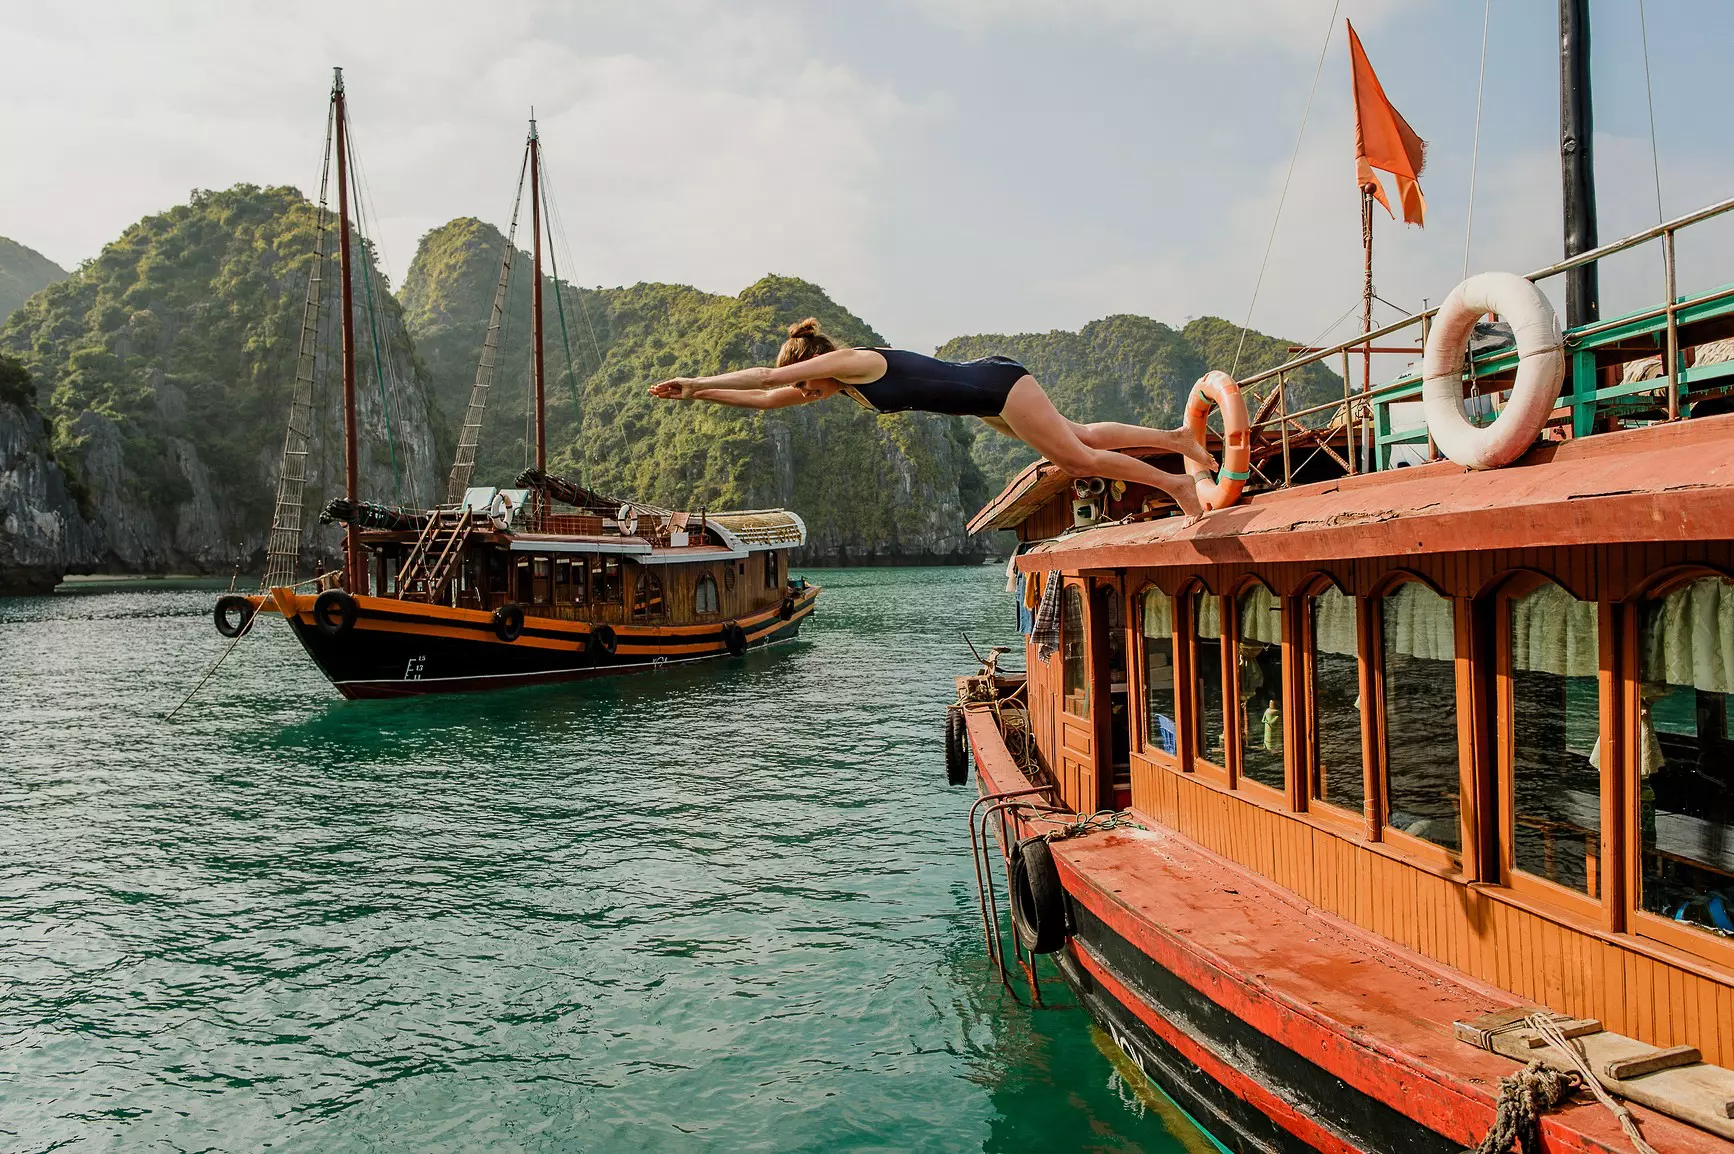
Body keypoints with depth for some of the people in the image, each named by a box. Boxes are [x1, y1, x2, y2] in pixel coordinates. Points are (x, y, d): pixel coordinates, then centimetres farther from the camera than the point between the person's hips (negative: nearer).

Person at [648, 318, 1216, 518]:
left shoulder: (854, 361, -19)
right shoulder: (841, 382, 6)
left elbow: (768, 375, -22)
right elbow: (769, 397, 12)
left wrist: (695, 381, -16)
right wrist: (698, 393, 7)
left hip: (997, 383, -9)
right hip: (987, 397, 9)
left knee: (1079, 457, -6)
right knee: (1077, 438, 15)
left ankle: (1175, 482, 3)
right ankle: (1174, 438, 23)